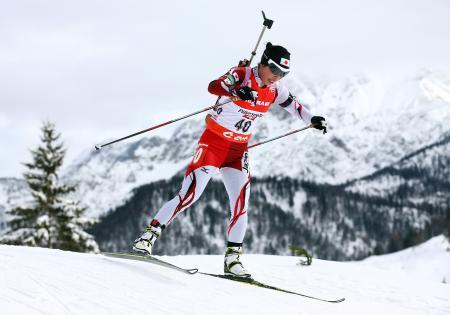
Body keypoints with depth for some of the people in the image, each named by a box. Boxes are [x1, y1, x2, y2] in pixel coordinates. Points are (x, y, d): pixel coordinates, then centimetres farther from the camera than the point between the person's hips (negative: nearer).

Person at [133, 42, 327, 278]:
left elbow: (293, 104, 22)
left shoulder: (275, 90, 2)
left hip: (238, 152, 5)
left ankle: (232, 258, 4)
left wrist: (311, 120, 10)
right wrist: (237, 91, -51)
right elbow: (214, 86, -33)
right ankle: (150, 235, 0)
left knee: (241, 205, -6)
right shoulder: (241, 75, -15)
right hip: (213, 143, -5)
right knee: (189, 195, -12)